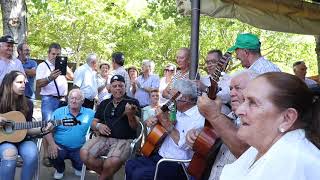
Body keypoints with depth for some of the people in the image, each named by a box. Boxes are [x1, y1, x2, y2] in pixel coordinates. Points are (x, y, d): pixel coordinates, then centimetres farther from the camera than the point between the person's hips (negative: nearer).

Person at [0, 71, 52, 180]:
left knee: (32, 155, -30)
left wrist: (42, 129, -10)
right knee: (10, 154, -36)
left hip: (22, 139, 2)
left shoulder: (27, 103, 4)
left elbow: (27, 128, 6)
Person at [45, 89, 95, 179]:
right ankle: (60, 169, 11)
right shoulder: (58, 112, 3)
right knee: (53, 154, -29)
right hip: (60, 146, 0)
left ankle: (78, 168, 18)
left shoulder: (90, 113, 3)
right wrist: (52, 144, -17)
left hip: (79, 148, 0)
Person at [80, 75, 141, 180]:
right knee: (84, 154, -23)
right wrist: (98, 126, -5)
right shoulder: (104, 103, 18)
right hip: (103, 138, 5)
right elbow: (93, 123, 20)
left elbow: (136, 127, -5)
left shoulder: (133, 102, 4)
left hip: (124, 140, -4)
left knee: (112, 162, -34)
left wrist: (130, 115, -26)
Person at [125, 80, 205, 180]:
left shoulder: (198, 118, -18)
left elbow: (184, 144, -26)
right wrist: (154, 120, 1)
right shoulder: (178, 112, 9)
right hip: (160, 156, 9)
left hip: (177, 165, -9)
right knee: (130, 165, 4)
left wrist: (169, 126, -21)